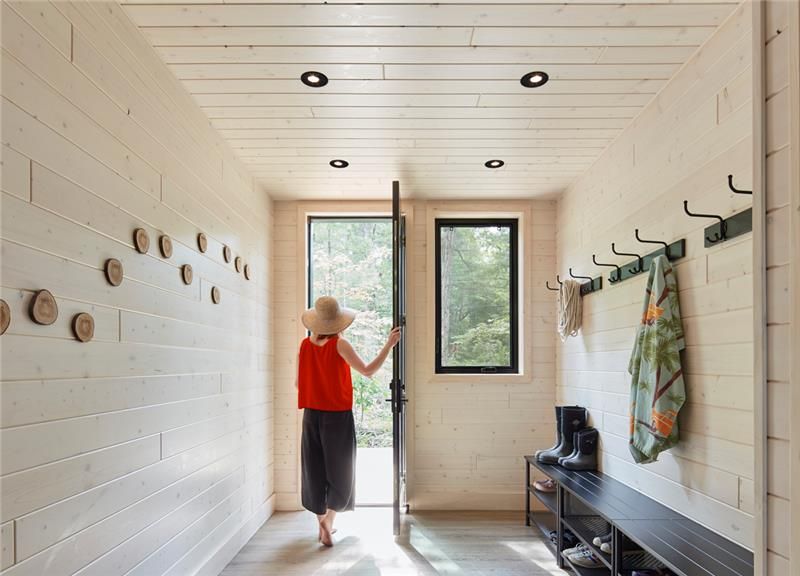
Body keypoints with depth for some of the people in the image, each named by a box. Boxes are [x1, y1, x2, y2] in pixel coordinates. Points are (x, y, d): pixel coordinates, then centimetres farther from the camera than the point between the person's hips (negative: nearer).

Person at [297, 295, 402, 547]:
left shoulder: (305, 345, 0)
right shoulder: (339, 345, -14)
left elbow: (298, 383, 7)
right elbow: (367, 370, -15)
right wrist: (389, 344, -10)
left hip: (312, 415, 4)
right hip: (338, 416, -4)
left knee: (315, 470, 14)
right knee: (340, 470, 11)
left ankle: (323, 524, 24)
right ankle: (328, 518, -4)